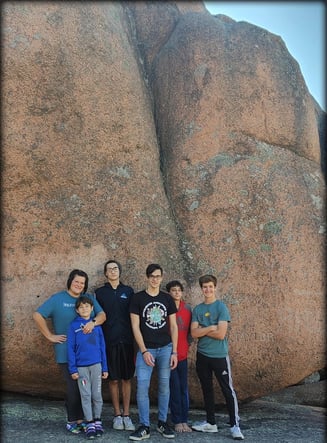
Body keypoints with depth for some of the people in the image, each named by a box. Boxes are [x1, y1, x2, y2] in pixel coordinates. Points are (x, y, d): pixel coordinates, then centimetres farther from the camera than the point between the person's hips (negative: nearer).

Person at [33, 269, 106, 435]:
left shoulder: (89, 298, 9)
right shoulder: (57, 299, -1)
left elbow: (102, 314, -1)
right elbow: (37, 315, -4)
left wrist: (94, 322, -23)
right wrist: (50, 336, -7)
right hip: (67, 352, -3)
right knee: (74, 387, 0)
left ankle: (80, 419, 23)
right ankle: (72, 421, 17)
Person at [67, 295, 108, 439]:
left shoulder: (96, 325, 2)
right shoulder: (74, 326, -3)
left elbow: (102, 347, 5)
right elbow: (70, 348, -2)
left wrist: (105, 367, 4)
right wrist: (73, 369, -7)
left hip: (96, 365, 1)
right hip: (81, 366, -1)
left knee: (97, 394, 7)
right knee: (85, 395, 4)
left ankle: (97, 421, 21)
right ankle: (89, 423, 13)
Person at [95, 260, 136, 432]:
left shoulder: (128, 291, 7)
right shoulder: (100, 292, 5)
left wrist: (134, 337, 2)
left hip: (127, 340, 1)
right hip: (109, 340, -1)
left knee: (127, 378, 4)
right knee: (113, 379, 4)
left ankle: (126, 415, 13)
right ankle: (117, 415, 16)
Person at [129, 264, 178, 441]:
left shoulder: (167, 299, 5)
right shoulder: (138, 298, -3)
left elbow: (173, 326, 6)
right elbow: (135, 327, -5)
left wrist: (174, 352, 0)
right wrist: (144, 351, -11)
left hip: (165, 348, 2)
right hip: (146, 349, -2)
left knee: (164, 386, 8)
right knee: (142, 387, -7)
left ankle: (162, 422, 21)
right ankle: (144, 426, 3)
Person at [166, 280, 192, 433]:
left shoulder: (187, 308, 7)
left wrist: (188, 342, 6)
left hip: (183, 354, 4)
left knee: (184, 388, 8)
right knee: (175, 388, 0)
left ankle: (184, 420, 17)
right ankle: (177, 421, 11)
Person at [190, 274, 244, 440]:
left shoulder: (221, 307, -8)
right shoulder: (197, 309, 5)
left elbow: (221, 334, -17)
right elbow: (194, 333, -5)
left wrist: (202, 330, -8)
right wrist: (210, 328, -15)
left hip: (219, 355, -5)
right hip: (202, 355, 5)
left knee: (228, 390, -2)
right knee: (207, 389, 14)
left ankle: (234, 425, 7)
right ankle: (211, 423, 26)